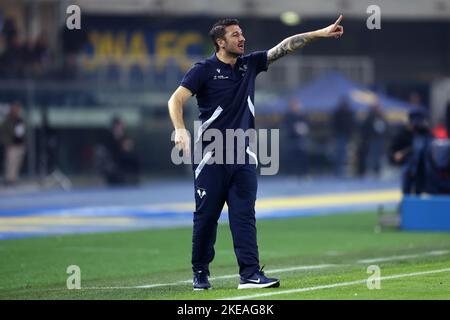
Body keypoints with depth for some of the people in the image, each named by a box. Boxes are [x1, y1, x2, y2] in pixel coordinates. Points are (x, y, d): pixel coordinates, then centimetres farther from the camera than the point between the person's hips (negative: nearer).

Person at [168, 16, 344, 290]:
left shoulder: (250, 65, 11)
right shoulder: (204, 70, -4)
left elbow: (285, 47, 8)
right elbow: (176, 100, -11)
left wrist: (321, 33, 0)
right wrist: (180, 130, -28)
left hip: (243, 156, 4)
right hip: (211, 156, -4)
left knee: (244, 215, -3)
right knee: (206, 215, 2)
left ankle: (250, 273, -9)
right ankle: (200, 273, 15)